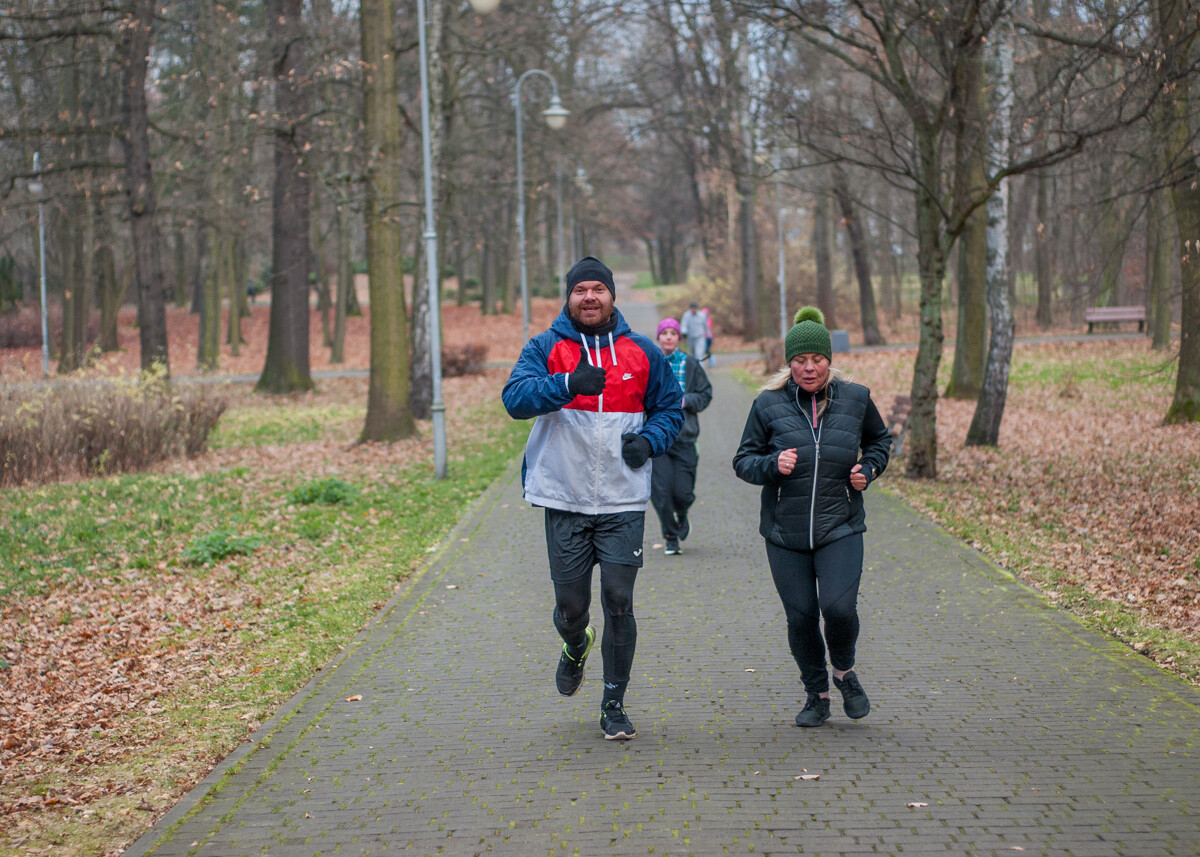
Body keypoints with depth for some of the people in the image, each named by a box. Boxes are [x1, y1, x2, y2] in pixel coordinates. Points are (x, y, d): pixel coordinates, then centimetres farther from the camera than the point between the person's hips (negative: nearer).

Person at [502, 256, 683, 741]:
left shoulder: (642, 353, 8)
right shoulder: (545, 349, 2)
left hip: (623, 503, 1)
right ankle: (576, 648, 41)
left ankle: (614, 705, 10)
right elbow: (515, 398, -14)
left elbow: (670, 407, 19)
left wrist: (650, 439, -3)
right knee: (571, 606, 5)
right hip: (564, 501, -1)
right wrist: (568, 384, -30)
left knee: (619, 603, -3)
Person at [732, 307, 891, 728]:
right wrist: (772, 465, -16)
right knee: (801, 616, 2)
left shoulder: (855, 399, 2)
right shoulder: (768, 405, -2)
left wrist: (867, 469, 2)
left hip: (840, 528, 0)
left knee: (839, 606, -17)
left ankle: (844, 672, 15)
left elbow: (880, 439, 21)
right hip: (785, 532, 1)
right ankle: (817, 695, 24)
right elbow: (743, 460, 4)